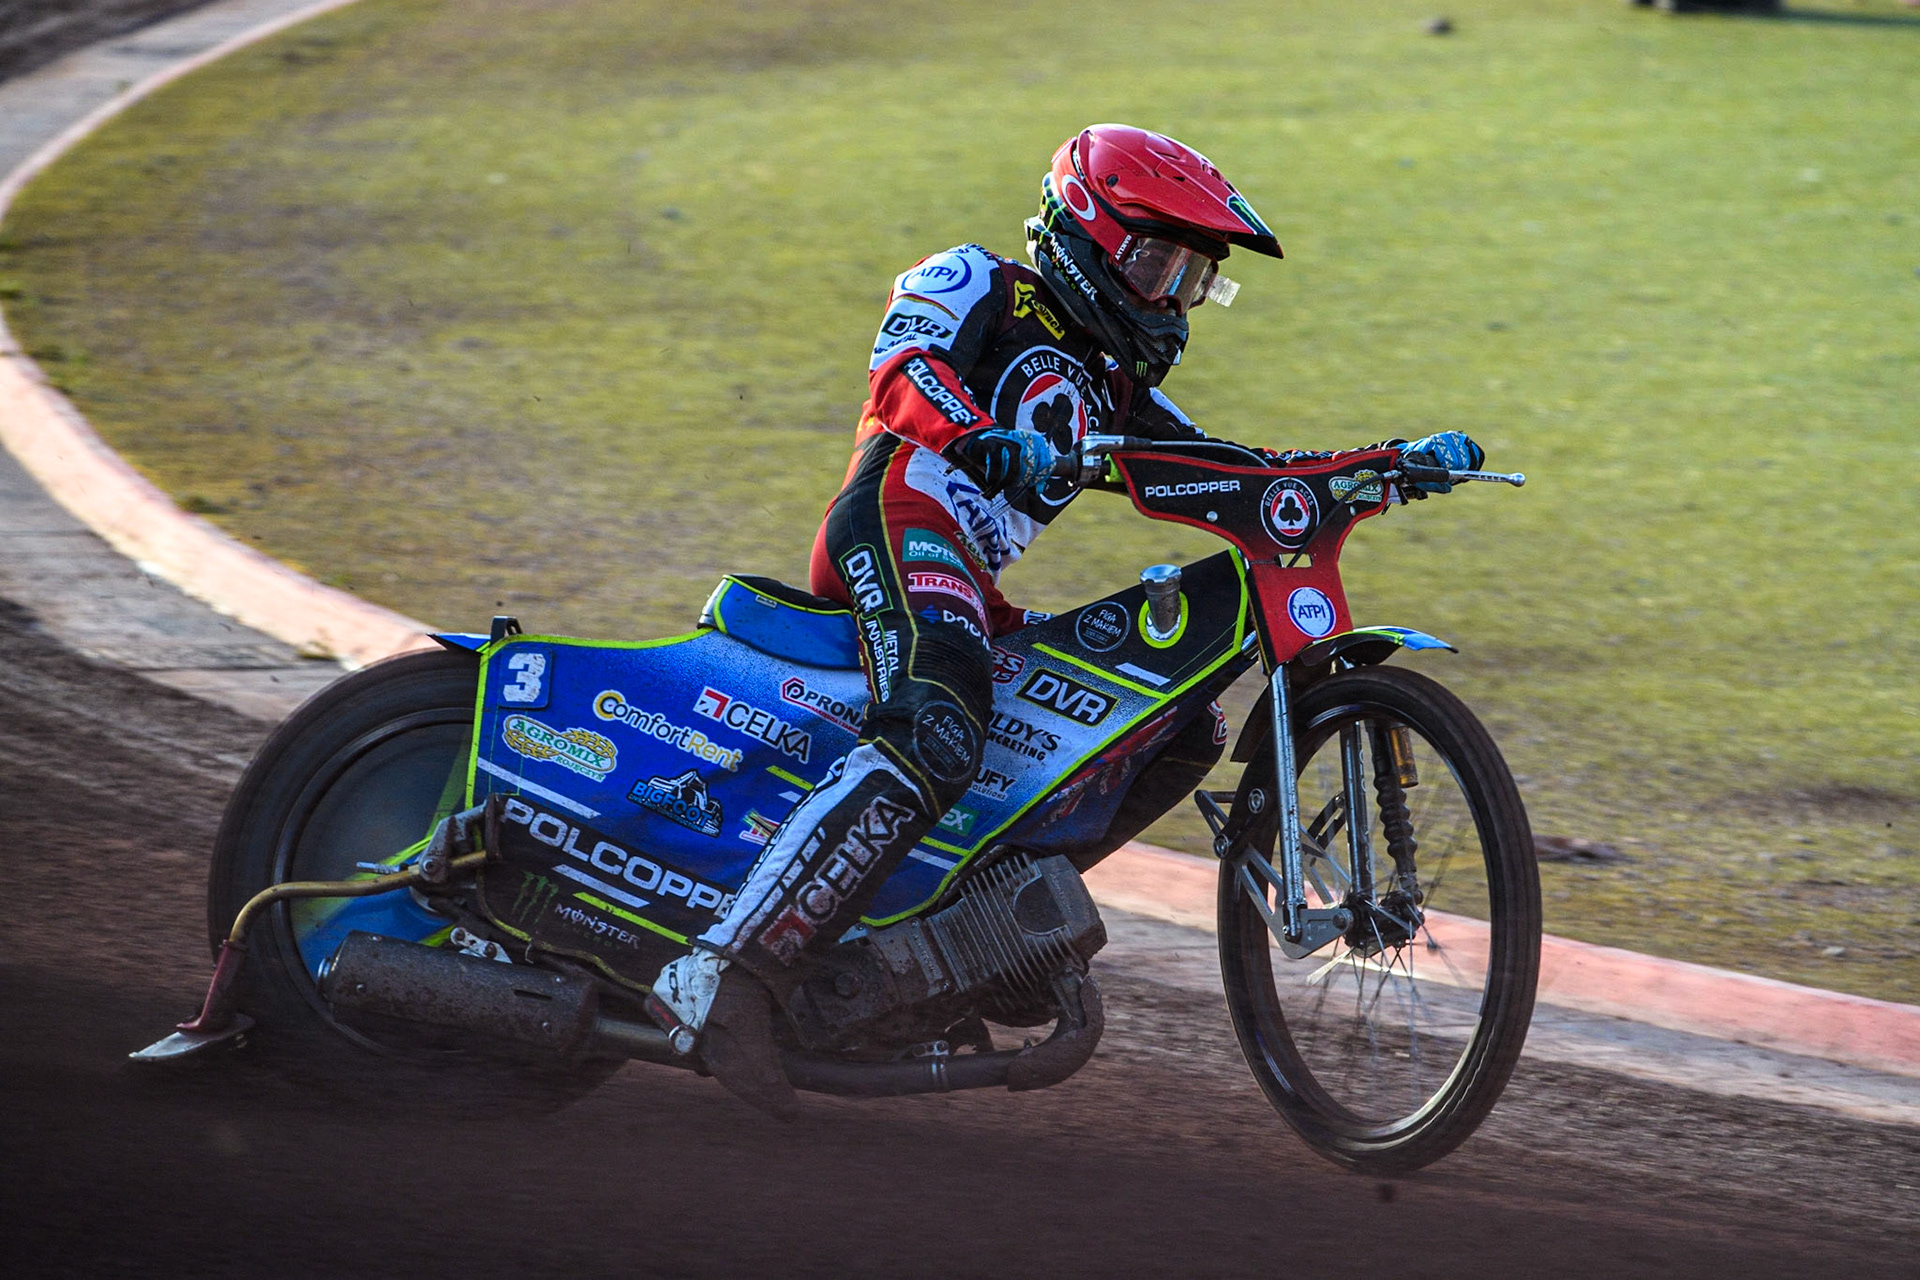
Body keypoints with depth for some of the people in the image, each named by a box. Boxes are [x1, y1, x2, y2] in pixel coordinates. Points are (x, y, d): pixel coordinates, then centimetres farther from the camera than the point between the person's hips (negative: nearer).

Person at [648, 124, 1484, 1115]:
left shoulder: (1111, 390, 30)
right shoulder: (978, 288, 8)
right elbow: (905, 365, -13)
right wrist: (977, 438, -35)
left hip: (973, 595, 9)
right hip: (900, 531, -9)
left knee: (1185, 730, 8)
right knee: (935, 738, -35)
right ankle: (723, 974, -43)